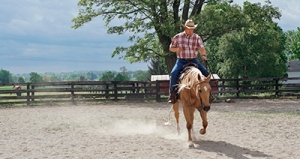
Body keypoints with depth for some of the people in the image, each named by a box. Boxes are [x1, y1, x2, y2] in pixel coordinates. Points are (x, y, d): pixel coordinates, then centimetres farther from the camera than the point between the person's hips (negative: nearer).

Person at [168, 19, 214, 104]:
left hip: (193, 60, 1)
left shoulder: (197, 38, 3)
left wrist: (203, 55, -33)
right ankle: (172, 94, -19)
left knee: (205, 72, -15)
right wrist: (177, 49, -15)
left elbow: (201, 48, -10)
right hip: (181, 61, -1)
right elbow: (171, 48, 9)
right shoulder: (177, 37, 2)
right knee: (174, 73, -28)